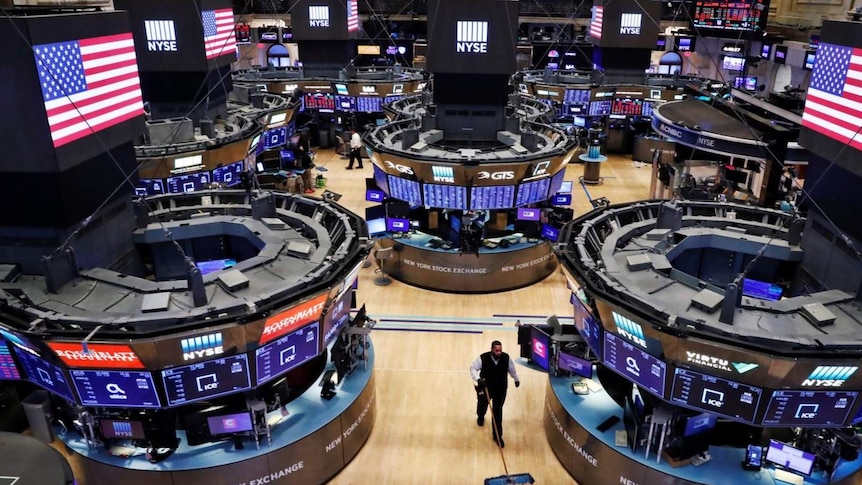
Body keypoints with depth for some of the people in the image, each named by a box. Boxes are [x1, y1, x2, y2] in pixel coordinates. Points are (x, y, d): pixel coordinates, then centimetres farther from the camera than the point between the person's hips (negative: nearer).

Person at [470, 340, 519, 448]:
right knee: (482, 405, 26)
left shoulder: (506, 357, -17)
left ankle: (497, 435, 19)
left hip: (500, 389, 0)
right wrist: (478, 379, -36)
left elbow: (512, 369, 3)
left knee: (497, 412, 4)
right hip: (485, 388, 0)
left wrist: (516, 379, 19)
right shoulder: (483, 358, -26)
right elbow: (473, 368, -18)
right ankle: (480, 417, 62)